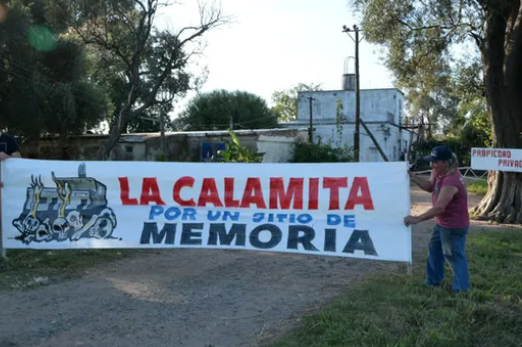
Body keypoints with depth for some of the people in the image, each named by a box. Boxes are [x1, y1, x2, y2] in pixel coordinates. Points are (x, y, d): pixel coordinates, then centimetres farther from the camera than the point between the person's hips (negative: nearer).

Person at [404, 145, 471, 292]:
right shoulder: (439, 172, -2)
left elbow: (439, 208, -34)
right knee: (434, 250, 21)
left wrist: (416, 219, -29)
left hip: (454, 225, -11)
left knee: (454, 256, 1)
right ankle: (433, 281, 36)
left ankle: (462, 289, 15)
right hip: (443, 223, 11)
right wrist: (414, 178, -7)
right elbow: (430, 187, 11)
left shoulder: (451, 181, -33)